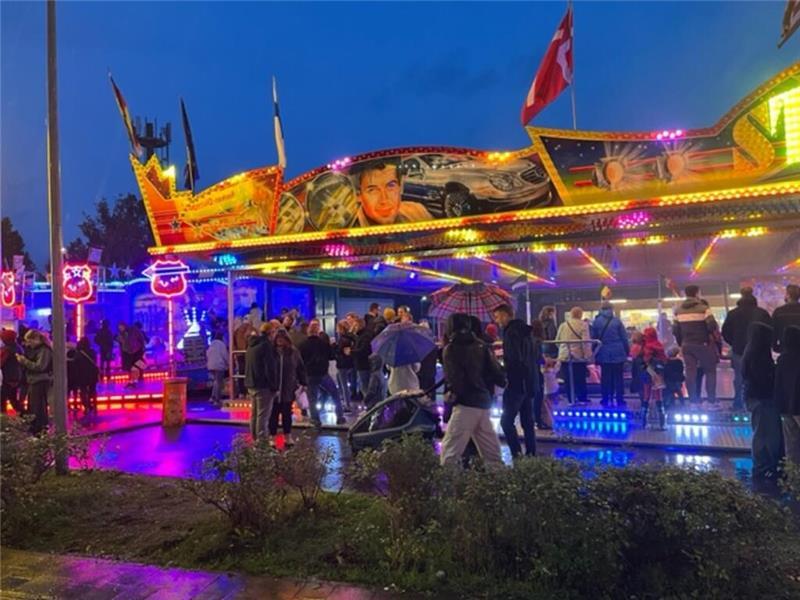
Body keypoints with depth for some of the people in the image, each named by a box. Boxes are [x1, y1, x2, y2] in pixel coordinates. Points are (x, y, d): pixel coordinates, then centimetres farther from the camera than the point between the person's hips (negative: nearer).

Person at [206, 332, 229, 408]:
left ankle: (213, 397, 14)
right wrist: (227, 364, 4)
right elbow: (225, 355, -7)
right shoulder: (221, 344, -6)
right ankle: (217, 400, -4)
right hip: (219, 365, -7)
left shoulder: (211, 344, 14)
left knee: (216, 382, 19)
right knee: (219, 383, -3)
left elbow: (207, 355, 16)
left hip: (211, 366, 7)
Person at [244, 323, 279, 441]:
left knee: (254, 414, 15)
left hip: (251, 384, 9)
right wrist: (274, 386, -14)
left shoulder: (251, 344, 14)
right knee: (262, 415, -6)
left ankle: (255, 439, 21)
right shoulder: (266, 344, -14)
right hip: (263, 385, -9)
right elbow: (270, 368, -18)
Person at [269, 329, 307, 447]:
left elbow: (301, 368, 5)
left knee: (287, 413, 14)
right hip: (274, 389, -2)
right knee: (273, 414, 7)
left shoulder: (294, 352, 0)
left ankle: (287, 436, 27)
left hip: (288, 389, 2)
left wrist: (303, 383, 2)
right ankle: (272, 437, 18)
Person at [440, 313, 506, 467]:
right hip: (484, 401, 7)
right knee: (490, 448, 16)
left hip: (466, 403, -7)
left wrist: (452, 392, 3)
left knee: (450, 450, -6)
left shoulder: (451, 348, -7)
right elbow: (497, 372, 6)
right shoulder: (481, 346, 10)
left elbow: (453, 377, -14)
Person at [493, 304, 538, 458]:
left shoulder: (511, 332, -14)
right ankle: (531, 454, 15)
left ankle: (517, 454, -11)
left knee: (506, 420, -7)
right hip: (529, 381, 9)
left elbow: (514, 360, -21)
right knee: (527, 421, 12)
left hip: (517, 382, -9)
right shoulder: (524, 329, 14)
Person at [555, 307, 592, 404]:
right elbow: (586, 341, -13)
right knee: (580, 380, 6)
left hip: (565, 356, 4)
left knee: (568, 380, 7)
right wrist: (587, 355, -9)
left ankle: (571, 400, 12)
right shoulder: (583, 324, -6)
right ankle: (582, 399, 12)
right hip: (578, 356, -3)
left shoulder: (563, 325, 8)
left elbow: (557, 341, 12)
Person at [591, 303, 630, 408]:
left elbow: (593, 337, 3)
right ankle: (620, 400, 6)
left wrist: (594, 353, 11)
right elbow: (624, 337, 1)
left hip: (604, 354, 1)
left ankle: (606, 400, 9)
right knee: (618, 377, 5)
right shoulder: (617, 320, -2)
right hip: (617, 353, -1)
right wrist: (627, 351, 10)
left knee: (605, 377, 7)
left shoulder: (596, 321, 0)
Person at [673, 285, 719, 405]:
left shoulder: (679, 311, 7)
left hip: (687, 345, 4)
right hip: (702, 344, -4)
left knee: (690, 372, 6)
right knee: (710, 371, 6)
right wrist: (714, 337, 4)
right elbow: (712, 326, -17)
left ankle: (693, 401, 7)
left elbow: (675, 330, 7)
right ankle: (711, 400, 3)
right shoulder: (703, 308, -10)